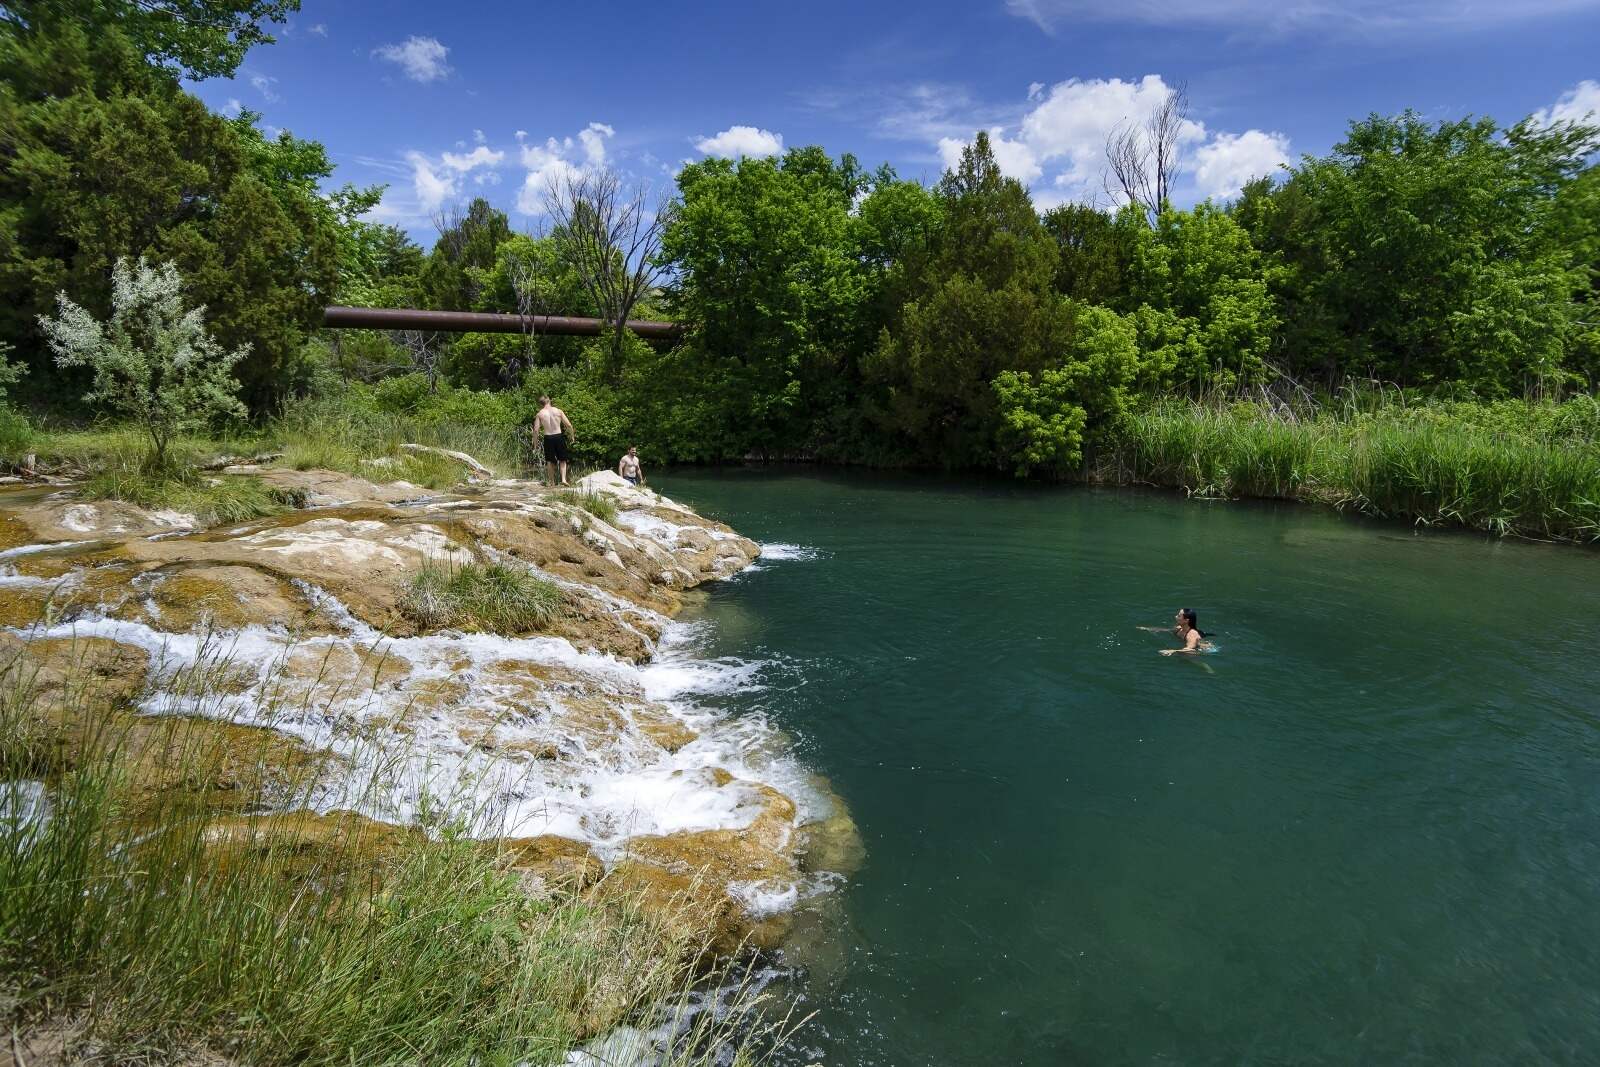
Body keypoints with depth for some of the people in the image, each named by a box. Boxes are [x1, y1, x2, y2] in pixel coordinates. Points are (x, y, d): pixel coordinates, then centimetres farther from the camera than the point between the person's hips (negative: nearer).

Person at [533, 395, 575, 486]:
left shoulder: (539, 414, 2)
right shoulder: (558, 411, 1)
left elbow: (536, 430, -4)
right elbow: (569, 425, -2)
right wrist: (572, 435, 10)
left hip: (547, 438, 0)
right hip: (559, 436, 0)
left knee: (549, 461, 12)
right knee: (562, 460, 11)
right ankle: (563, 479, -3)